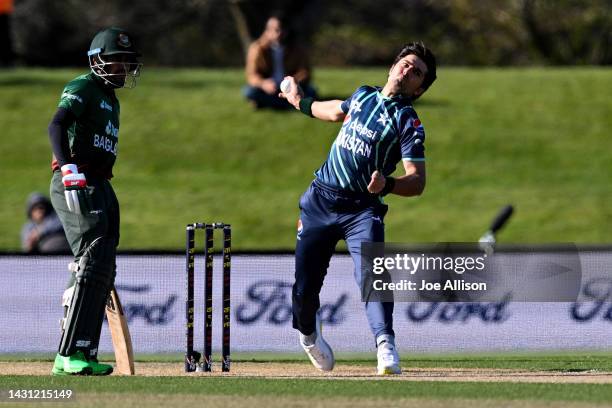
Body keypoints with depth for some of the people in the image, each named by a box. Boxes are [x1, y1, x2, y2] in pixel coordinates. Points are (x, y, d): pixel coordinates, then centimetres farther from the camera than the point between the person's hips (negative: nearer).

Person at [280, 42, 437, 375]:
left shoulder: (408, 122, -3)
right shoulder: (362, 96, 12)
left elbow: (417, 181, -14)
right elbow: (339, 112, 38)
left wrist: (386, 185, -33)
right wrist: (302, 104, 51)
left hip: (362, 209, -4)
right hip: (320, 201, 4)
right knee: (304, 287, 5)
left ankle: (386, 348, -35)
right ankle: (309, 335, 35)